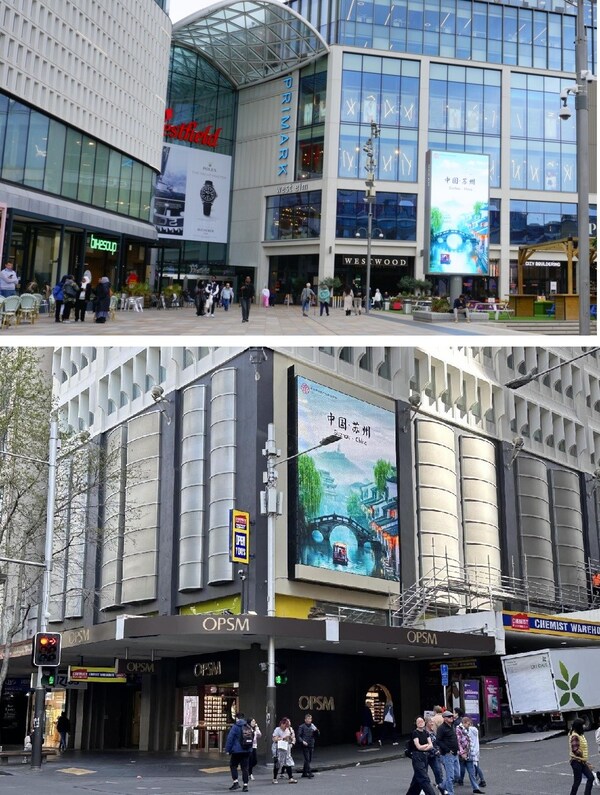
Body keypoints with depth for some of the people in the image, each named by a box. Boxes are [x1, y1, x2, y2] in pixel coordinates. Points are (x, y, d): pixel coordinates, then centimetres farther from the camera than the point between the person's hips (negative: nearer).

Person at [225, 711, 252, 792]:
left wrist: (227, 750, -6)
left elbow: (230, 739, -12)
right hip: (247, 751, 5)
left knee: (233, 765, 10)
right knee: (245, 768, 8)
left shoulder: (235, 727, -10)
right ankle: (245, 785, 5)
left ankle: (236, 782, -2)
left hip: (236, 751, -5)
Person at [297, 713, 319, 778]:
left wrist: (316, 730, -6)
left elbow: (316, 735, 14)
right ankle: (309, 773, -14)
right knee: (307, 759, -12)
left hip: (311, 745, 6)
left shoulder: (312, 726, 12)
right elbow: (298, 735, -5)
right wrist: (302, 741, -19)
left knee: (309, 760, 9)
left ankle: (304, 773, 19)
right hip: (305, 746, -6)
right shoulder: (301, 727, -3)